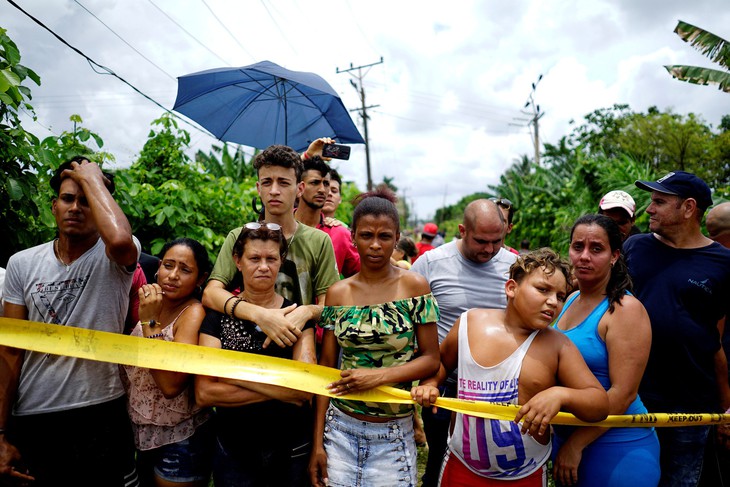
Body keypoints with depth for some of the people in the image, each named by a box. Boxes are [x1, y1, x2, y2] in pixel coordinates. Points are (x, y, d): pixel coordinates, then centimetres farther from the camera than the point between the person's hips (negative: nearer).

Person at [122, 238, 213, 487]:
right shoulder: (151, 305, 1)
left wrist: (150, 322, -27)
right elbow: (129, 366, 10)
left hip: (180, 441, -7)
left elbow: (171, 385, -30)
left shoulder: (194, 314, -20)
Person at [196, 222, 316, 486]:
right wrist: (279, 390, -18)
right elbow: (205, 392, -14)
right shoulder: (218, 316, -5)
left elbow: (306, 388, -18)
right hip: (232, 451, 0)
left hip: (292, 450, 1)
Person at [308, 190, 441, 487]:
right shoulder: (337, 293, -2)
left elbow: (431, 359, -6)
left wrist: (379, 376, -20)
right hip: (340, 428, 2)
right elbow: (326, 366, 0)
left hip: (395, 433, -1)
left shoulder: (414, 286, -8)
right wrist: (317, 442, 0)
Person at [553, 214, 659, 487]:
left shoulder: (625, 309, -17)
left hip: (616, 444, -6)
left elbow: (623, 393, -20)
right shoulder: (572, 300, 4)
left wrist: (575, 445, -17)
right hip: (566, 434, 7)